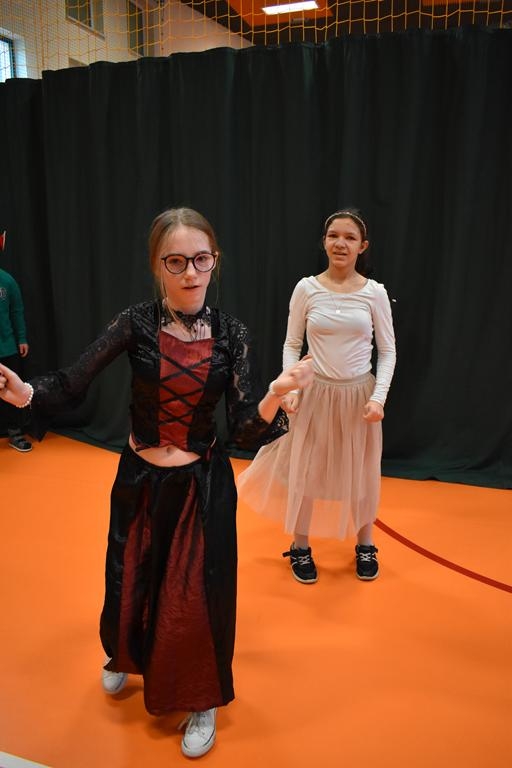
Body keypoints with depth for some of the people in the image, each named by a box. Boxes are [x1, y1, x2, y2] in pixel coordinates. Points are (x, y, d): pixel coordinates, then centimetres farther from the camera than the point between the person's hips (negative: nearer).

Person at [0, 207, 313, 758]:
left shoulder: (231, 335, -11)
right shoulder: (136, 323, -12)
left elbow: (245, 430, -15)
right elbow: (71, 383, -16)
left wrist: (278, 393, -35)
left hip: (203, 486, -1)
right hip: (139, 482, 1)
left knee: (196, 594, 9)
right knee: (132, 582, 21)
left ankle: (202, 702, 38)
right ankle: (124, 656, 57)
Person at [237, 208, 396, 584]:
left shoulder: (375, 293, -5)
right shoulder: (307, 289, -6)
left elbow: (387, 350, 0)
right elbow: (292, 345, 1)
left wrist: (379, 396, -11)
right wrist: (290, 388, -12)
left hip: (360, 395, 1)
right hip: (316, 394, 0)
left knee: (362, 473, 14)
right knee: (305, 470, 9)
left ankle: (365, 546, 38)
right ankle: (301, 548, 31)